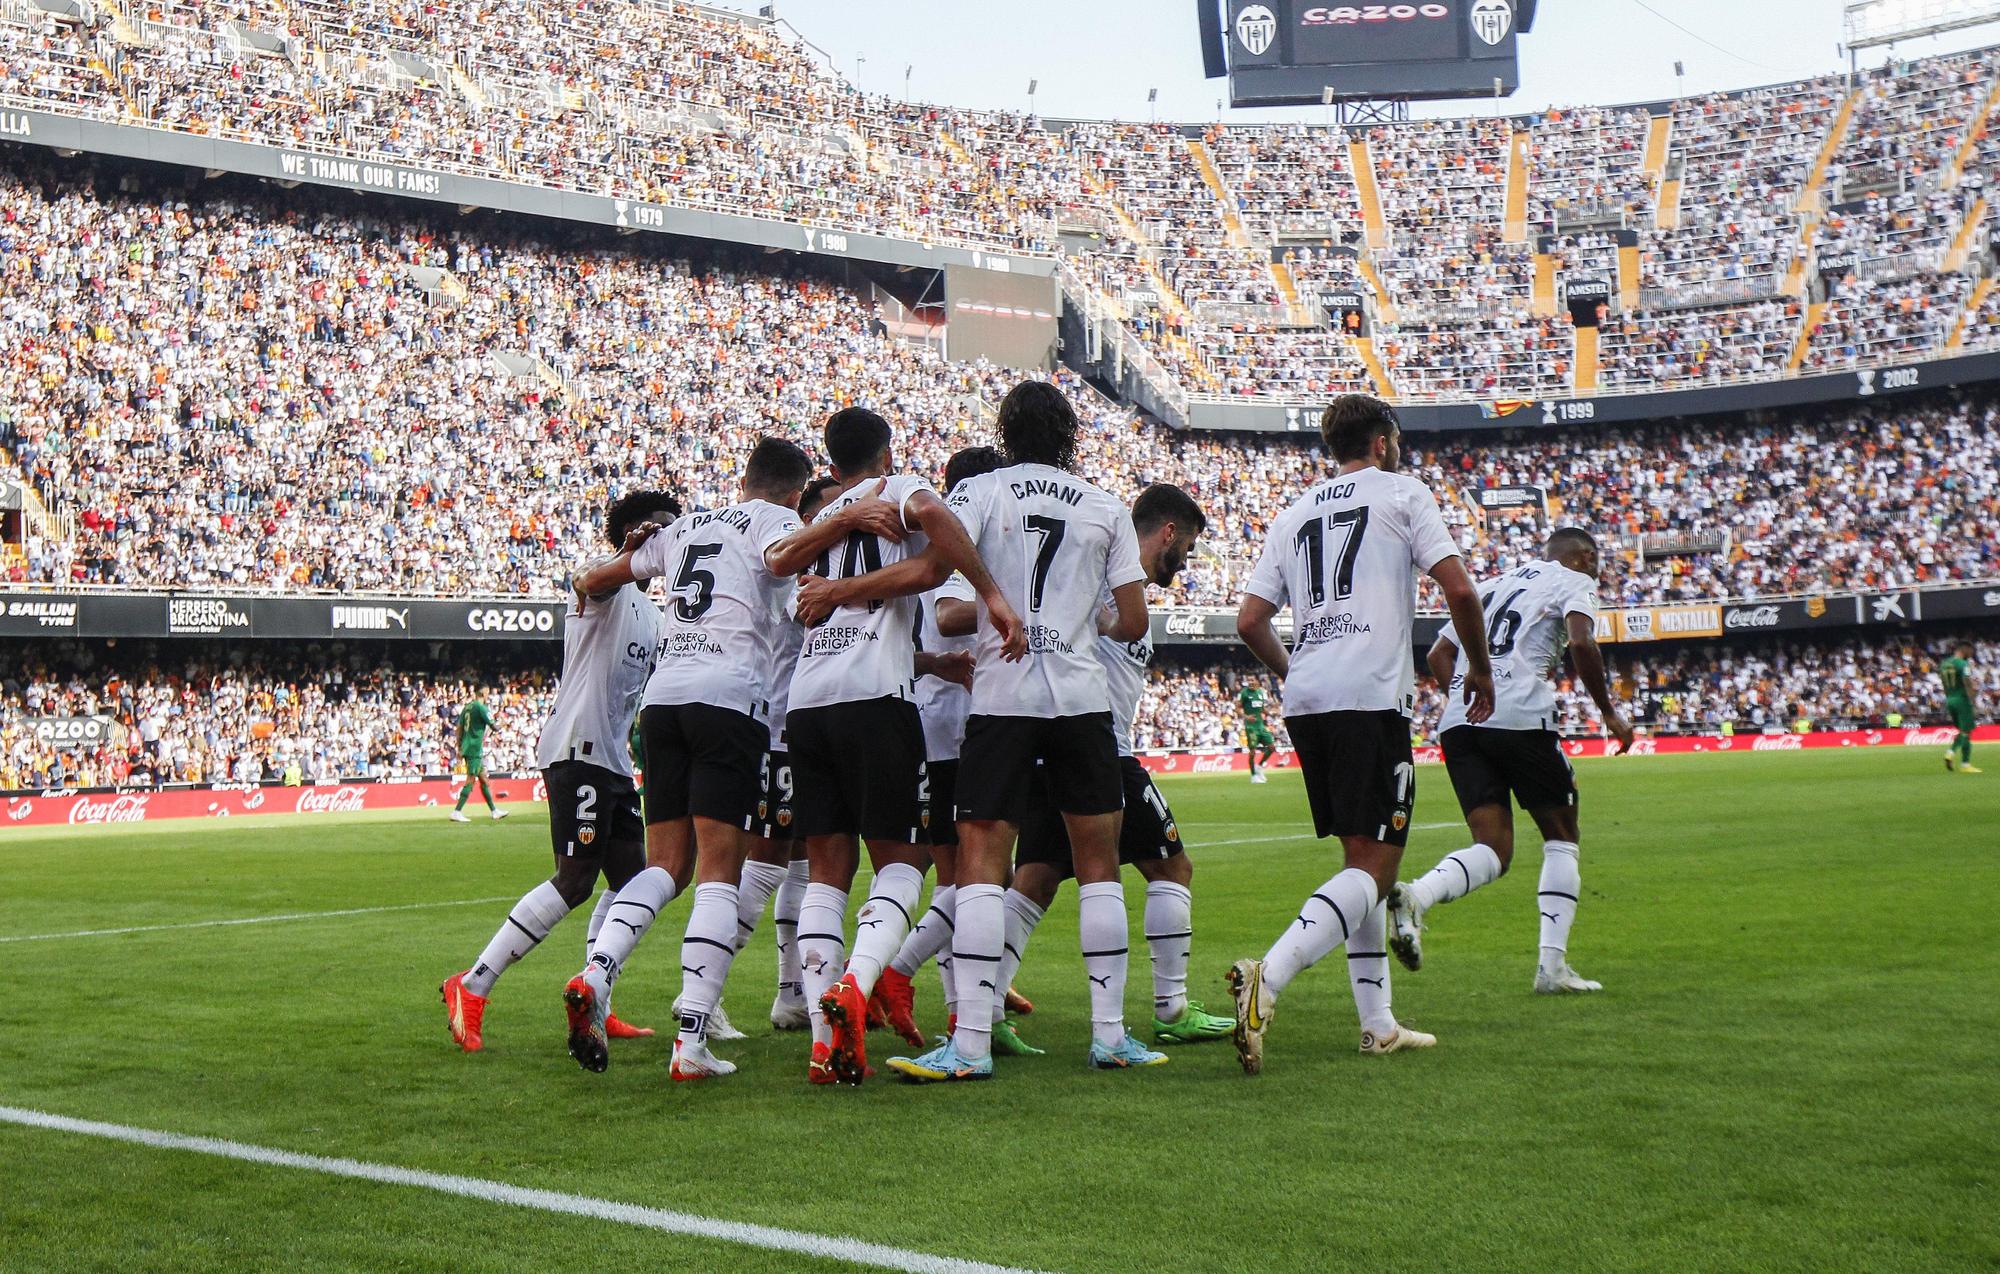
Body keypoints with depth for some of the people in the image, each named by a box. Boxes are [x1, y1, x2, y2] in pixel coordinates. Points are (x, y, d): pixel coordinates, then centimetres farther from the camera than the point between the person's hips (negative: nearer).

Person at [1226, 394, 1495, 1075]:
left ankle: (1377, 1024, 17)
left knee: (1360, 858, 16)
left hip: (1305, 700, 7)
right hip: (1372, 694, -6)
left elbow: (1250, 621, 14)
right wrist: (1480, 667, 11)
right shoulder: (1402, 492, 6)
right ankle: (1267, 978, -29)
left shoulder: (1294, 513, 21)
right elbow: (1458, 588, -3)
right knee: (1373, 866, -8)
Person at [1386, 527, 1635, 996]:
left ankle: (1415, 895, -27)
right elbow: (1581, 644, -8)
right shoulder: (1573, 582, 12)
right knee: (1561, 836, 10)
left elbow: (1438, 654, 26)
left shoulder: (1492, 585, 31)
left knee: (1493, 849, 3)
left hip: (1458, 722, 5)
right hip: (1521, 716, -5)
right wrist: (1609, 713, 1)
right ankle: (1552, 966, 2)